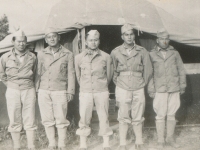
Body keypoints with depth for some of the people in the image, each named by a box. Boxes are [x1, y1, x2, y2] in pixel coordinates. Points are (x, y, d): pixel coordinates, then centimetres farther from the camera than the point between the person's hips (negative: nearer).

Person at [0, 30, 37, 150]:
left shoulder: (32, 57, 1)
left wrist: (28, 84, 9)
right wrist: (10, 85, 7)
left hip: (29, 91, 0)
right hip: (12, 91, 0)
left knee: (30, 120, 2)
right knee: (14, 121, 5)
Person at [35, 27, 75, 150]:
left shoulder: (68, 54, 1)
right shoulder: (41, 54, 8)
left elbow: (71, 74, 2)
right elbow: (39, 73, 11)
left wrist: (70, 91, -2)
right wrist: (36, 89, 7)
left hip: (60, 91, -2)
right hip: (44, 91, 3)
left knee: (61, 120, 1)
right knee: (48, 120, 7)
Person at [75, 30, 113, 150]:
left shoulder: (106, 57, 0)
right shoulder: (79, 57, 3)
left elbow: (109, 75, 10)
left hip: (102, 92, 0)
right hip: (85, 92, 1)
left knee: (104, 118, 5)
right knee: (84, 118, 4)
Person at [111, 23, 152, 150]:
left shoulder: (142, 51, 1)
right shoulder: (116, 52, 2)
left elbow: (148, 70, 7)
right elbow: (113, 71, 12)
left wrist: (142, 83, 9)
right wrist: (117, 83, 9)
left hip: (138, 89, 1)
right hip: (123, 89, -1)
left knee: (138, 118, 8)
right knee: (124, 118, 4)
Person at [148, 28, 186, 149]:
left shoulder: (175, 53, 7)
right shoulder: (152, 55, 1)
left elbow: (181, 70, 11)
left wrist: (182, 86, 7)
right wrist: (151, 89, -2)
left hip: (174, 89, 2)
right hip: (160, 90, -2)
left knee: (171, 115, 9)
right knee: (161, 115, 2)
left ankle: (170, 138, 23)